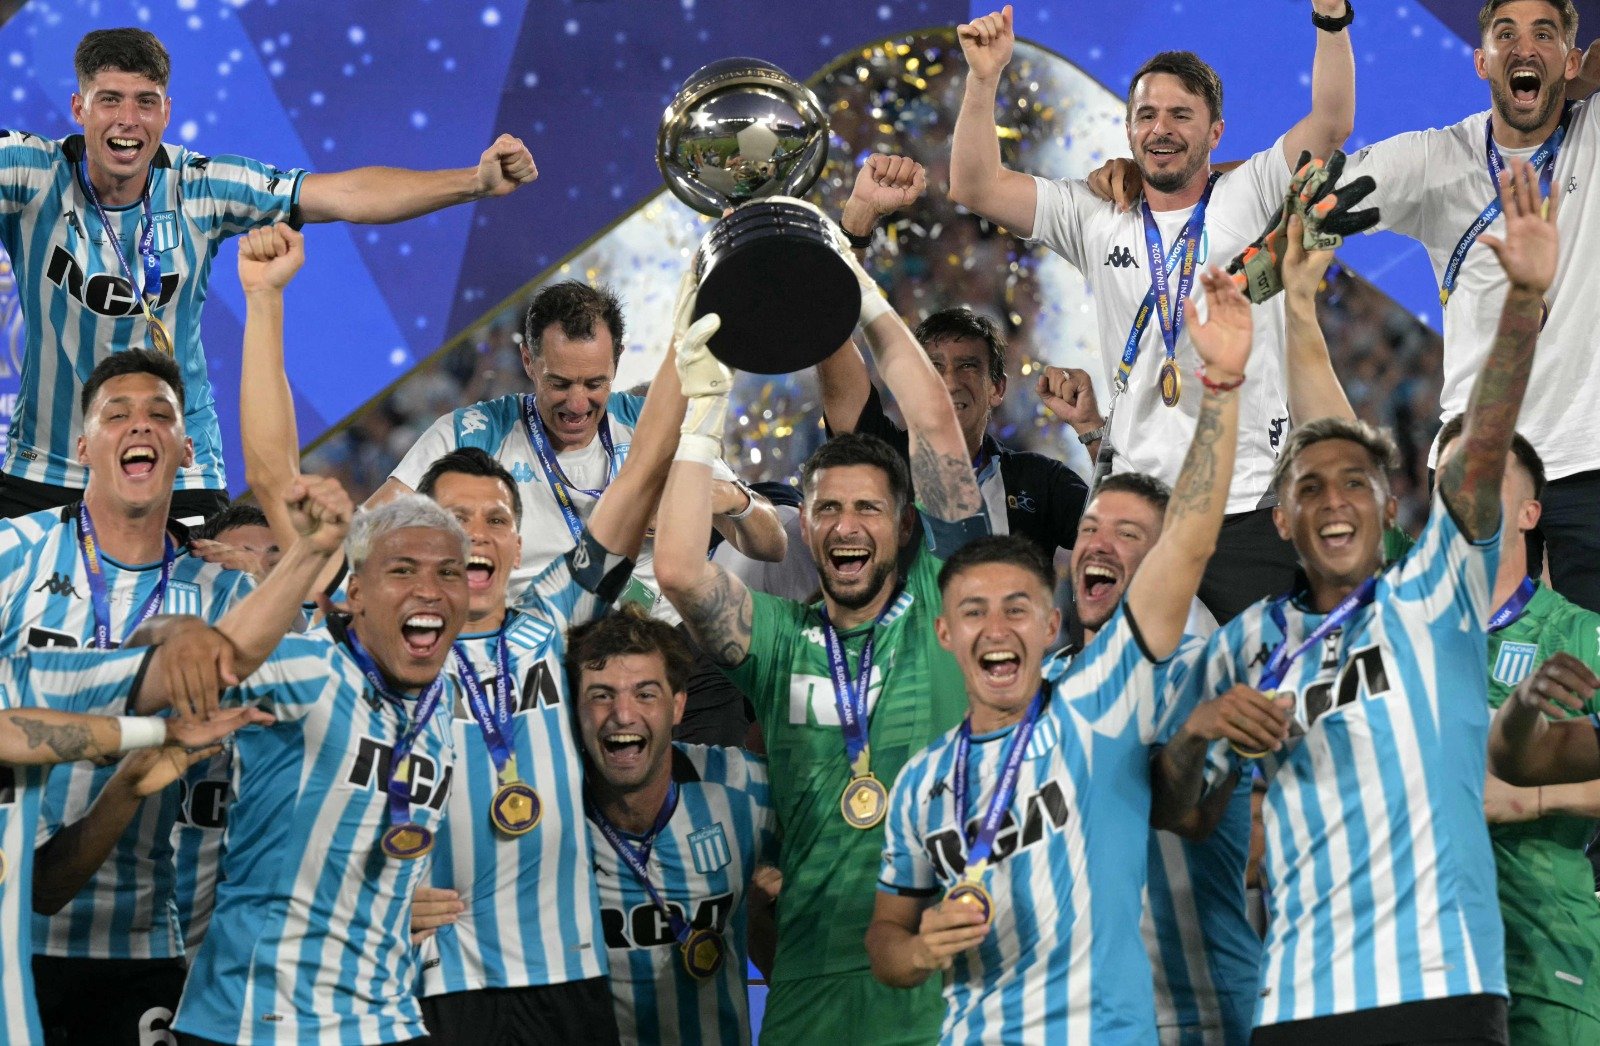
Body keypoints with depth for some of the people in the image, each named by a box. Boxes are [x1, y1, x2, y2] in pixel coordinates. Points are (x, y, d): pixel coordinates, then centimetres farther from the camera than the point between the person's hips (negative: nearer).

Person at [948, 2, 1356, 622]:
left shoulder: (1251, 199, 5)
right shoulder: (1097, 219, 11)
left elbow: (1331, 124, -9)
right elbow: (976, 186, 6)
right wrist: (985, 79, -5)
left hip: (1250, 507, -2)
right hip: (1135, 509, 2)